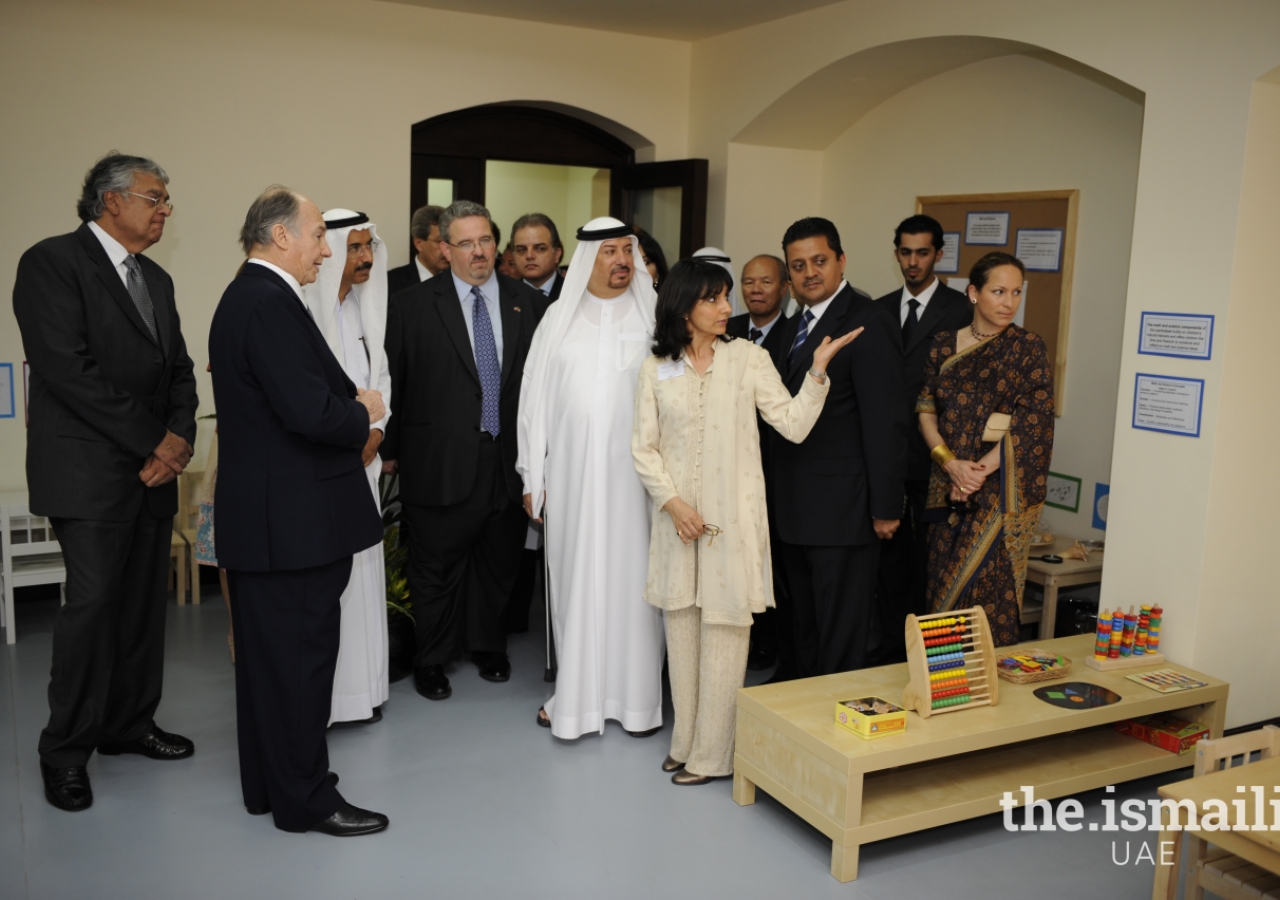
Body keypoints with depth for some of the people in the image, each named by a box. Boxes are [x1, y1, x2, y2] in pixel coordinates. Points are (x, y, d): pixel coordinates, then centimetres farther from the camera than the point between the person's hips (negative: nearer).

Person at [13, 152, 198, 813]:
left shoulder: (155, 279, 17)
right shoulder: (53, 262, -7)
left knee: (143, 602, 10)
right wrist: (153, 442, -14)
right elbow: (68, 368, -17)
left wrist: (180, 435, -3)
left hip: (153, 469, 7)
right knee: (92, 603, -6)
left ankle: (130, 724, 24)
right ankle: (66, 752, 9)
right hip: (90, 470, -7)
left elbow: (178, 368, 17)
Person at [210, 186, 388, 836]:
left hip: (259, 514, 11)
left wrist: (348, 404, 1)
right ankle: (305, 799, 15)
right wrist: (361, 414, -8)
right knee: (301, 655, 1)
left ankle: (269, 783, 32)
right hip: (292, 519, -11)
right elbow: (311, 412, -27)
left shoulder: (244, 296, 14)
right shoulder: (270, 304, -19)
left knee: (266, 653, 18)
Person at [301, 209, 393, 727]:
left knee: (361, 566, 11)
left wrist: (374, 432, 0)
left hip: (362, 458, 7)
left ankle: (363, 683, 21)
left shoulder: (366, 305, 10)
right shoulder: (304, 307, -13)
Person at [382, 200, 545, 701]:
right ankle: (431, 660, 29)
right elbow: (394, 383, 0)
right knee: (436, 570, 10)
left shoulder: (528, 303, 4)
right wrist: (390, 450, 1)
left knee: (498, 565, 17)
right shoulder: (414, 306, -3)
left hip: (509, 463, 3)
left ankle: (488, 645, 39)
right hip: (441, 466, -2)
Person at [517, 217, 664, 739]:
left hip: (633, 473, -1)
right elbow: (535, 398, 8)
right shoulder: (559, 319, 7)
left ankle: (637, 697, 15)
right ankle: (577, 693, 19)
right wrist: (533, 477, 5)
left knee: (632, 577, 3)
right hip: (572, 474, 2)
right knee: (575, 578, 7)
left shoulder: (653, 316, 2)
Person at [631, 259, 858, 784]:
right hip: (677, 518, 2)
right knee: (681, 628, 11)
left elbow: (794, 425, -6)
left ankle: (712, 753, 13)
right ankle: (686, 742, 26)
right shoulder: (656, 368, 4)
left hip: (733, 520, -2)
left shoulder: (748, 359, 0)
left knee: (724, 631, 0)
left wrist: (817, 370, -16)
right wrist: (672, 501, -8)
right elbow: (644, 446, 3)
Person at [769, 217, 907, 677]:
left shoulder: (867, 322, -13)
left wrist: (885, 507, -17)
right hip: (797, 510, 9)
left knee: (841, 642, 1)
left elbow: (885, 421, -17)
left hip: (843, 510, -9)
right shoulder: (797, 325, 15)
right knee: (806, 630, 19)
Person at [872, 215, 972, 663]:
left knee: (928, 555, 3)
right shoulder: (881, 309, 12)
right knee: (890, 554, 11)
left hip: (933, 455, -4)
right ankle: (892, 647, 23)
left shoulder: (960, 310, -4)